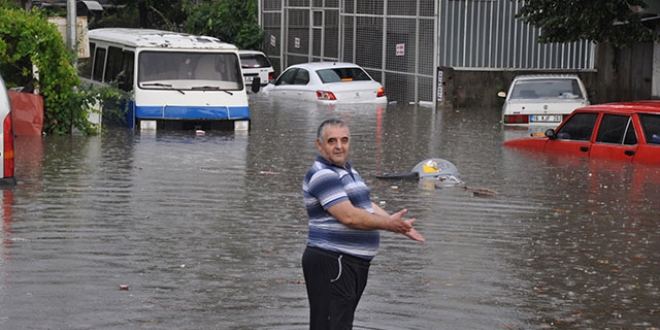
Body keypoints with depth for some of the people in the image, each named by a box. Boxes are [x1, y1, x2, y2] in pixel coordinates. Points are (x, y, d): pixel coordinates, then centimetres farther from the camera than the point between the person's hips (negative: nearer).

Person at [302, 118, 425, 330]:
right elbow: (349, 216, -23)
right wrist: (388, 224, -13)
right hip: (330, 263, -10)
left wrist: (399, 225, 8)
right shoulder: (322, 175, -16)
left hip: (355, 263, 10)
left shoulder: (348, 170, 17)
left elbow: (366, 206, 20)